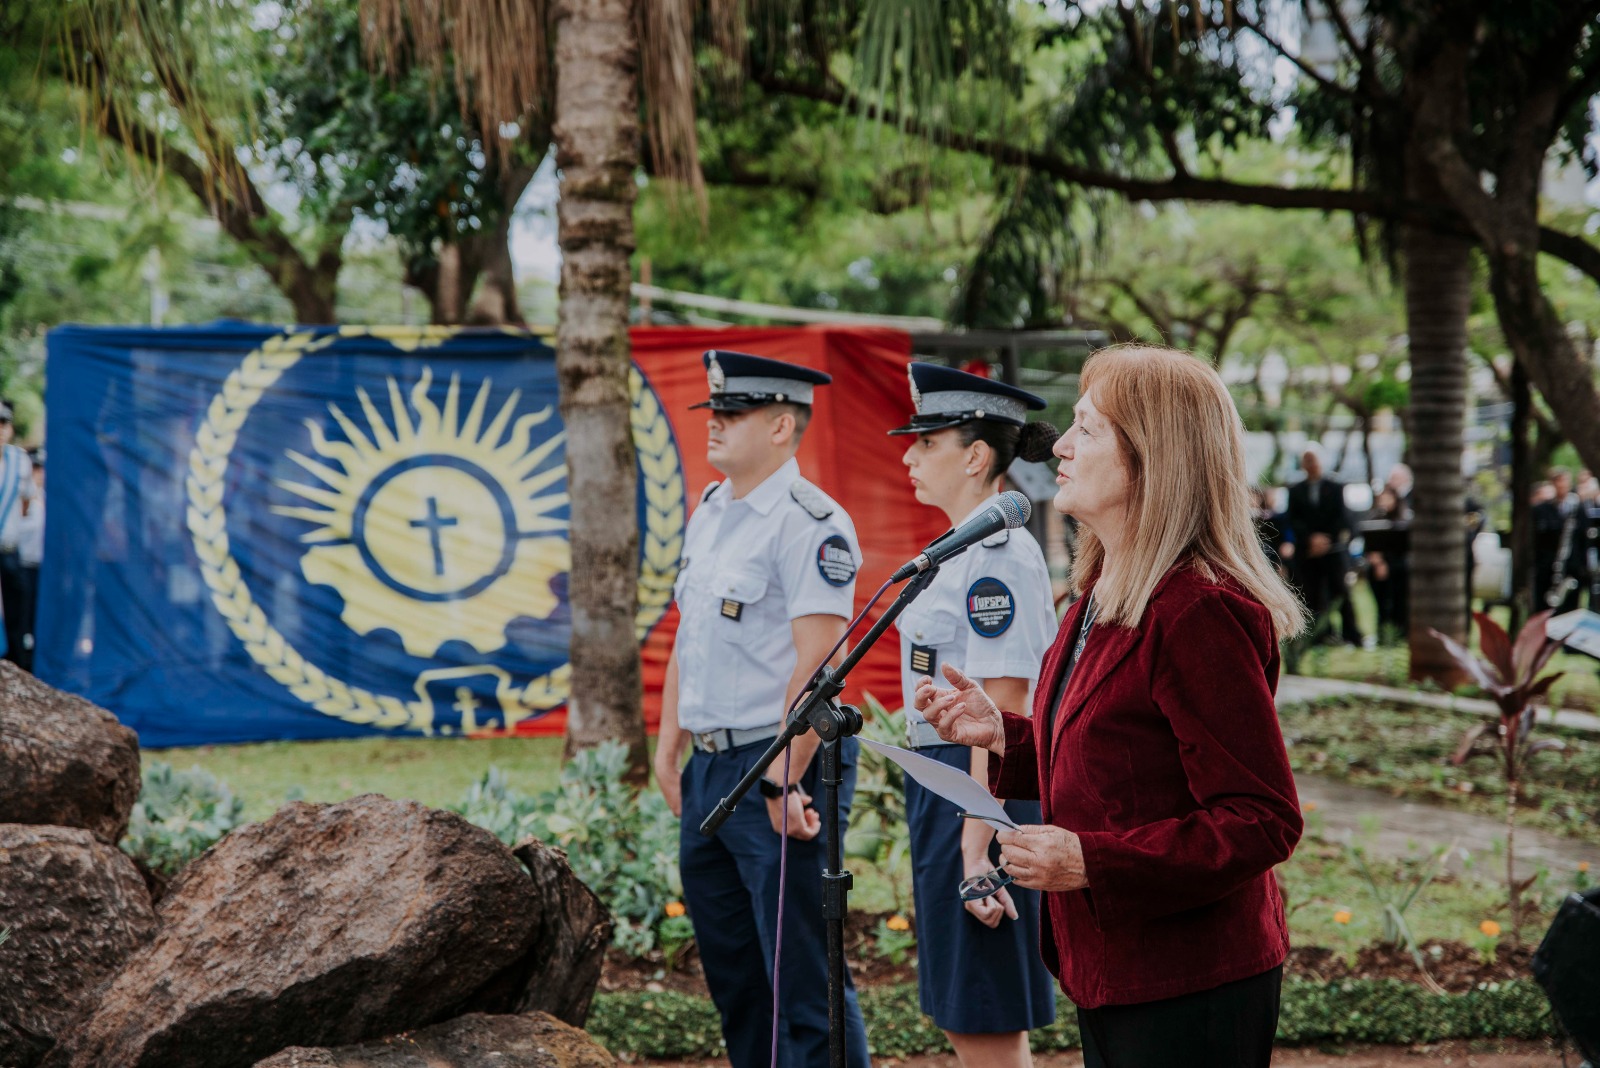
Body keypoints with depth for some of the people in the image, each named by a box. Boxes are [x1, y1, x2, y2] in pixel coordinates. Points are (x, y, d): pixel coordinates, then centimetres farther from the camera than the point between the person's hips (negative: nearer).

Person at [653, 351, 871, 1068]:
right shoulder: (709, 511, 13)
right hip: (709, 767, 9)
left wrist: (785, 780, -23)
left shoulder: (812, 523, -15)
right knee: (729, 965, 17)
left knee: (803, 978, -4)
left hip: (780, 767, -9)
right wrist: (669, 747, 17)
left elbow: (816, 663, -21)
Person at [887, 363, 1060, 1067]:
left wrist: (977, 849, -24)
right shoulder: (960, 550, 14)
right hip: (940, 785, 10)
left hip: (980, 793, -10)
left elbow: (1002, 715, -22)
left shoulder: (998, 555, -17)